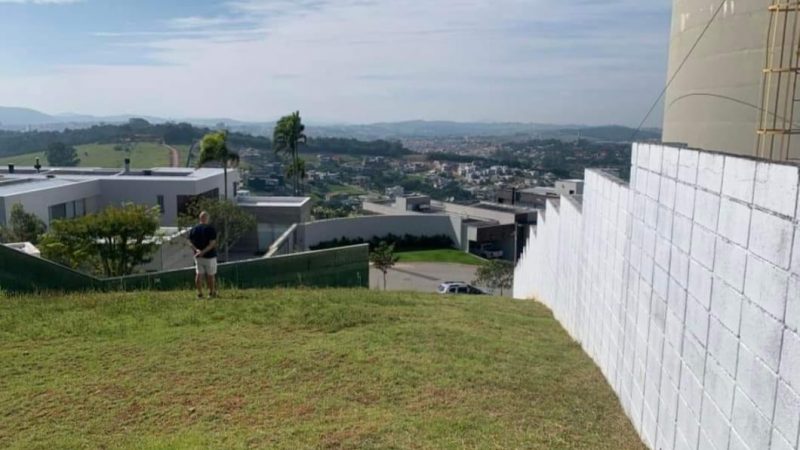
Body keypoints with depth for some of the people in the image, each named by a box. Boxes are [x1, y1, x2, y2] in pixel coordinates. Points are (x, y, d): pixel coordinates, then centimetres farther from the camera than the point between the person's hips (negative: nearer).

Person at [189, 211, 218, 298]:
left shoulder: (193, 229, 4)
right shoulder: (211, 229, -12)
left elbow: (190, 242, 0)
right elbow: (212, 244, -19)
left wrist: (197, 250, -12)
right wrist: (204, 252, -19)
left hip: (198, 256, 4)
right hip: (209, 256, -4)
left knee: (199, 274, 7)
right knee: (210, 275, 7)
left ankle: (199, 293, 4)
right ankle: (211, 293, 17)